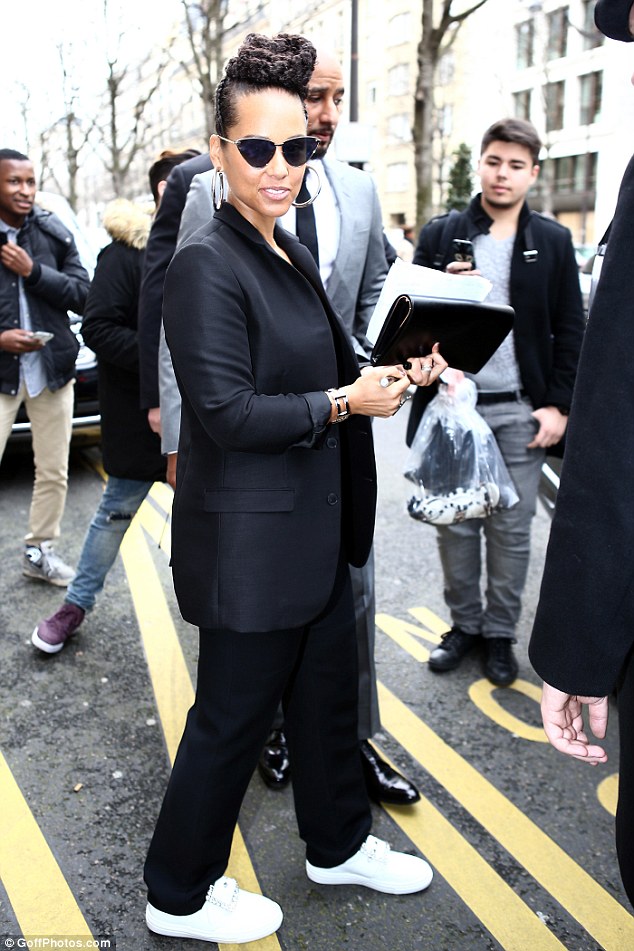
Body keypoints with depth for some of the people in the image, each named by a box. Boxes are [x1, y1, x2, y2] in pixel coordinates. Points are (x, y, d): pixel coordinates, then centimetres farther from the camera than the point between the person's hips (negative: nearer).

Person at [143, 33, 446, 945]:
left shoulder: (294, 256, 11)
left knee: (329, 694, 21)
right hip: (248, 540, -9)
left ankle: (339, 845, 44)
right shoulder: (207, 264, -17)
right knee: (232, 717, 8)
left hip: (314, 527, 9)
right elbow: (229, 412, -23)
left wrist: (392, 374, 3)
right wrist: (346, 402, -17)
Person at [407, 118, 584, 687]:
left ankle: (500, 633, 22)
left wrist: (558, 405, -3)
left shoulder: (553, 241, 6)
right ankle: (465, 624, 25)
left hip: (520, 410, 0)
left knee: (511, 529, 6)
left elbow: (570, 331, 5)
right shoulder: (441, 235, 5)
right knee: (455, 524, 7)